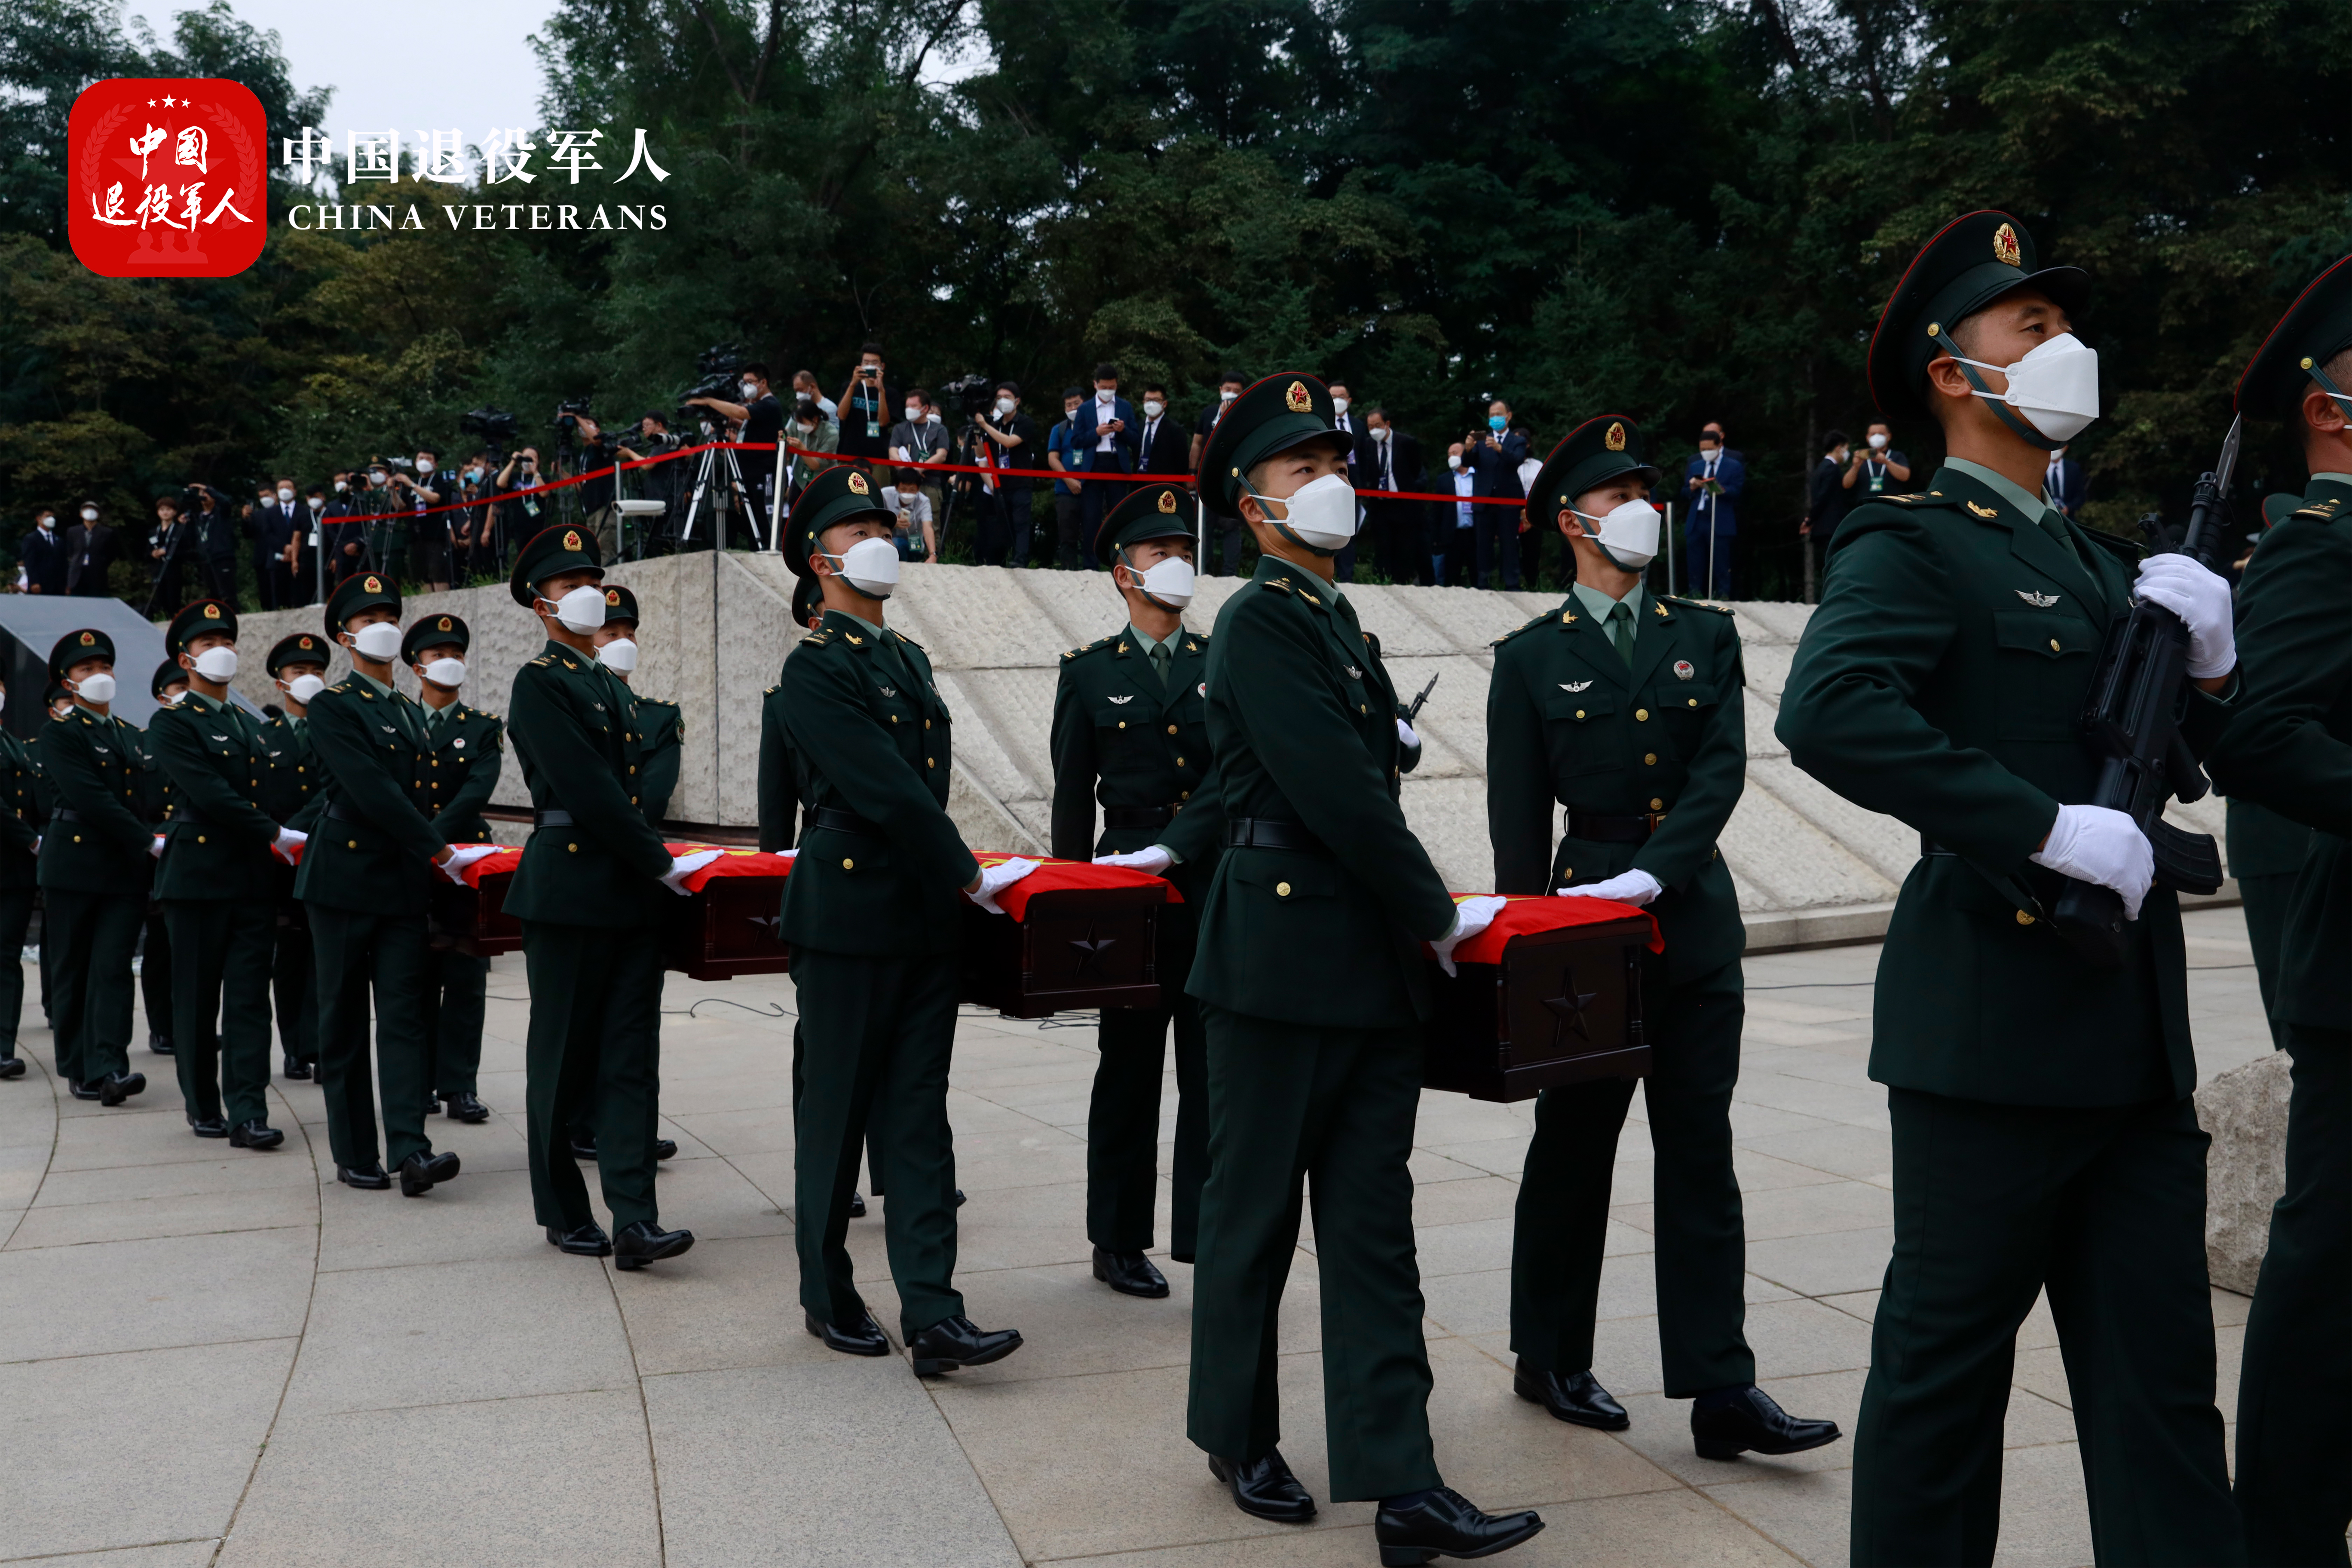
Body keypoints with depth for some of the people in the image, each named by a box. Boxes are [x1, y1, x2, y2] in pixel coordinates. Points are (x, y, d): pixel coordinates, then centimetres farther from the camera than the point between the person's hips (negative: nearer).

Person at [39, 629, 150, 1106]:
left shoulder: (130, 735, 18)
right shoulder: (60, 734, -3)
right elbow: (91, 800, -15)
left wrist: (153, 844, 0)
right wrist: (149, 843, -17)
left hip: (126, 870, 4)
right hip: (75, 865, -4)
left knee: (113, 968, -6)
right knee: (72, 971, 4)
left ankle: (108, 1069, -13)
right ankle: (77, 1068, 13)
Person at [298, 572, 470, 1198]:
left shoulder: (411, 712, 17)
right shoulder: (332, 706, -5)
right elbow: (370, 789, -16)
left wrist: (425, 861, 8)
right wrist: (436, 848, -18)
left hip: (403, 882, 5)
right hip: (345, 876, -5)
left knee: (403, 1016, -4)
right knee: (344, 1022, 4)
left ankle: (410, 1151, -11)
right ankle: (354, 1154, 11)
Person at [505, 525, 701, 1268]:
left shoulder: (613, 686, 19)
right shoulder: (539, 682, -6)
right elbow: (586, 787, -15)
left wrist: (656, 863, 6)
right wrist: (660, 862, -14)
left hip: (632, 892, 7)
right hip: (569, 891, -7)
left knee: (631, 1059, -1)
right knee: (564, 1058, 4)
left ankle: (634, 1222, -4)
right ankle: (565, 1214, 17)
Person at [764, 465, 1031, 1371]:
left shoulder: (909, 659, 17)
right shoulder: (813, 668, -9)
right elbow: (886, 790, -16)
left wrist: (948, 881, 7)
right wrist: (967, 876, -13)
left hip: (924, 916, 7)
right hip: (849, 914, -7)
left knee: (919, 1113, 3)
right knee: (837, 1110, 6)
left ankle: (932, 1317, 4)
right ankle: (827, 1297, 23)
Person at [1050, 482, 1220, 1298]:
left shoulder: (1223, 665, 9)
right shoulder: (1089, 672, 5)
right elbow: (1072, 797, 5)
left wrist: (1174, 846, -14)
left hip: (1215, 886, 2)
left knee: (1215, 1069, -1)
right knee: (1129, 1070, 7)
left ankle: (1209, 1237, 6)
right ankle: (1120, 1243, 18)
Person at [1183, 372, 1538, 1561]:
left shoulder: (1340, 622, 18)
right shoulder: (1260, 620, -10)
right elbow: (1332, 790, -18)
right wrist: (1436, 914, -12)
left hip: (1372, 964, 8)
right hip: (1281, 959, -8)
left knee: (1375, 1228, 6)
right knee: (1255, 1213, 8)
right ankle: (1238, 1439, 26)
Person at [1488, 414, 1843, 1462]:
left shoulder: (1706, 638, 9)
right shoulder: (1532, 658, 1)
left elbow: (1721, 769, -4)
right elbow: (1517, 819, -1)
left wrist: (1649, 874, -17)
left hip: (1696, 922, 3)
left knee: (1700, 1159, 3)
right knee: (1574, 1150, 9)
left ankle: (1721, 1393, 6)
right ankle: (1550, 1360, 24)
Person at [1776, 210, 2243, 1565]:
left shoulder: (2104, 565, 20)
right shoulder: (1914, 548, -6)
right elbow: (1830, 713, -26)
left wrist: (2209, 653, 2)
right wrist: (2050, 827, -25)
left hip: (2137, 1030, 8)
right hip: (1993, 1019, -8)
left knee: (2164, 1375, 12)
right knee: (1949, 1356, 4)